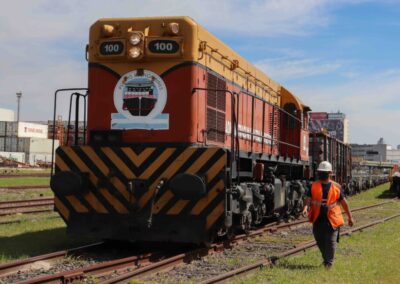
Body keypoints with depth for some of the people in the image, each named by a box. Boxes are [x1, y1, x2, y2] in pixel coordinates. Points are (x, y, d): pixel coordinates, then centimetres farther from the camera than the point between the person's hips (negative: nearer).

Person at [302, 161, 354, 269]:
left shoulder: (336, 187, 2)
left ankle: (329, 262, 8)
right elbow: (308, 199, -1)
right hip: (318, 219, 2)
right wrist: (306, 207, -24)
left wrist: (350, 217, 11)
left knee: (330, 242, -4)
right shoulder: (314, 186, 5)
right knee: (319, 241, 12)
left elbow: (344, 202, 9)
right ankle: (326, 258, 34)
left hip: (331, 219, -2)